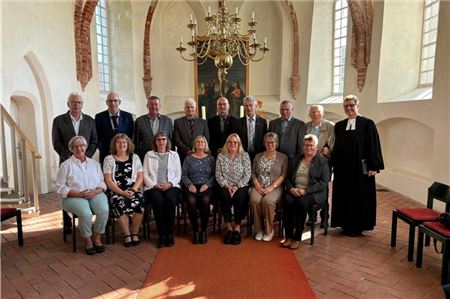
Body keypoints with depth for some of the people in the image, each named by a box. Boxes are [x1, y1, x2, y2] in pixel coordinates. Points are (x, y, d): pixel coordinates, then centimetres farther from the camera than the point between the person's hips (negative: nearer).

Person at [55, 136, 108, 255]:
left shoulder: (94, 163, 15)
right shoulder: (66, 165, 5)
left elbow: (102, 183, 12)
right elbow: (60, 187, -1)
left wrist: (95, 191, -11)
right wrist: (79, 194, -14)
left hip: (95, 194, 3)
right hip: (74, 197, -2)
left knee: (104, 210, -29)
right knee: (86, 213, -33)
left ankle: (97, 238, -8)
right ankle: (87, 240, -8)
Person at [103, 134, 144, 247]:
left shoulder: (135, 158, 13)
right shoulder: (109, 159, 7)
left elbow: (140, 176, 8)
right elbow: (108, 180, -1)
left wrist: (133, 190, -9)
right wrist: (122, 192, -13)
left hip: (133, 189, 2)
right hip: (115, 191, -1)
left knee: (139, 202, -29)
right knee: (120, 203, -32)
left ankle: (135, 233, -11)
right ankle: (126, 234, -14)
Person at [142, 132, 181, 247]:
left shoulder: (174, 155, 17)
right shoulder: (149, 155, 15)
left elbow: (178, 175, 11)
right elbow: (145, 174, 7)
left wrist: (170, 183, -8)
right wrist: (155, 185, -9)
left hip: (171, 186, 0)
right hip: (153, 187, 0)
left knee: (170, 200, -32)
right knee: (158, 201, -32)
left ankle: (169, 235, -21)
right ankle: (161, 236, -20)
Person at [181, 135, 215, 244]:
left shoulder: (210, 158, 14)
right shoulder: (188, 158, 13)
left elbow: (214, 175, 6)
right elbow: (183, 175, 7)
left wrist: (207, 184, -10)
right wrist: (190, 185, -10)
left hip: (206, 186, 0)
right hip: (192, 186, 0)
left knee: (205, 200, -33)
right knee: (191, 201, -31)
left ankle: (204, 231, -15)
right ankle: (195, 231, -14)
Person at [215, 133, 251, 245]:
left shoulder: (244, 156, 5)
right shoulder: (221, 156, 8)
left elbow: (247, 174, -2)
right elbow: (218, 175, 2)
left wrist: (237, 187, -14)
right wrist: (227, 186, -12)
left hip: (241, 186, -1)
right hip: (225, 186, 1)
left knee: (240, 197, -32)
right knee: (224, 196, -31)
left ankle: (237, 227, -18)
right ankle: (229, 227, -18)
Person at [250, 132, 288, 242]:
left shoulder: (283, 157, 6)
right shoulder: (258, 156, 16)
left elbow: (283, 175, -3)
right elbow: (253, 173, 11)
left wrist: (272, 187, -15)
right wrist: (258, 186, -7)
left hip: (275, 187, -2)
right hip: (259, 187, 3)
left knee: (267, 200, -33)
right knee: (254, 200, -29)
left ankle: (269, 230, -13)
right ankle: (259, 229, -11)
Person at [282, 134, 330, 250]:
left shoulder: (322, 161, 5)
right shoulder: (296, 159, 18)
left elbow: (324, 182, -5)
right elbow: (288, 178, 16)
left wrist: (305, 191, -16)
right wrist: (291, 188, -6)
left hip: (314, 193, -3)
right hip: (294, 191, 3)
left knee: (301, 202, -34)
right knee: (287, 200, -29)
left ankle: (297, 238, -22)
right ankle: (288, 236, -20)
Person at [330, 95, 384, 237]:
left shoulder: (367, 124, -4)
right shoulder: (339, 125, 9)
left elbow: (373, 146, -8)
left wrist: (374, 166, -12)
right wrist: (334, 164, 7)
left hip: (360, 168, -4)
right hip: (343, 168, 4)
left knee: (360, 197, 6)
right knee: (344, 196, 10)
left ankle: (357, 226, 19)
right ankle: (346, 225, 23)